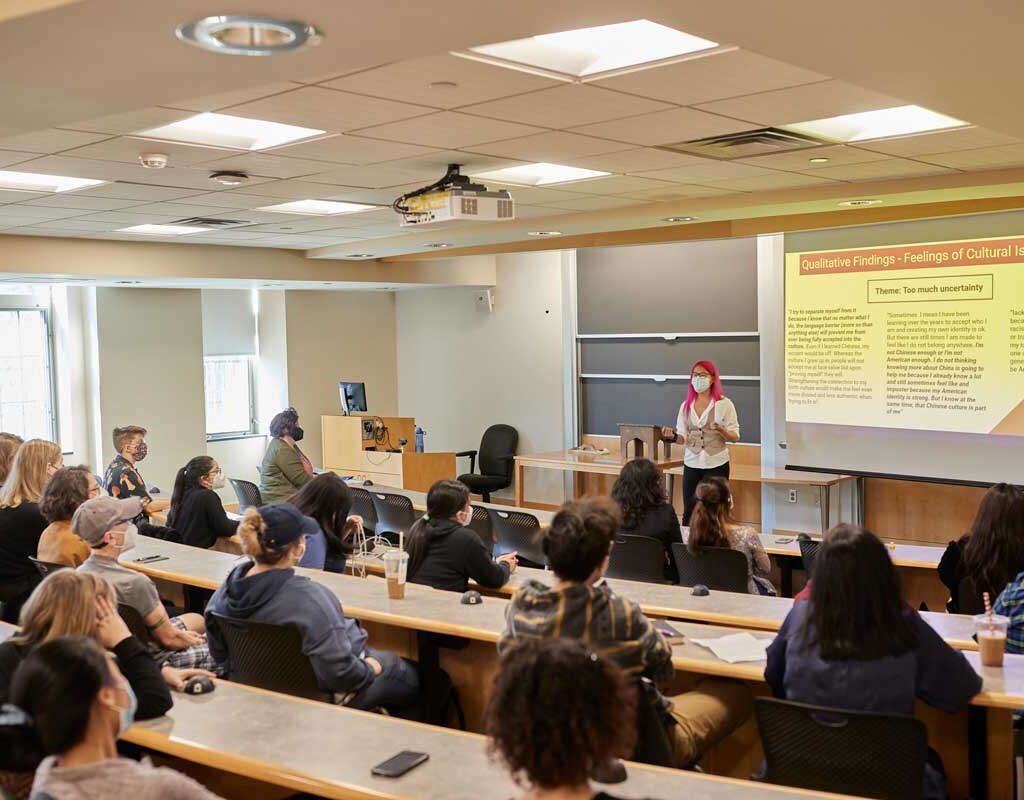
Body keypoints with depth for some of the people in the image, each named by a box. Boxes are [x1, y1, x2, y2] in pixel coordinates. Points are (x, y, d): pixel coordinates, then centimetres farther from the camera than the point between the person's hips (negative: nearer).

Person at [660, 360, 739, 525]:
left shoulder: (724, 403, -4)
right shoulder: (686, 405, 8)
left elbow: (735, 437, -5)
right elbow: (683, 437, 5)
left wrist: (719, 429, -24)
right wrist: (673, 437, -17)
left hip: (716, 465, -3)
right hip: (691, 464, 3)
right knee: (688, 512, 4)